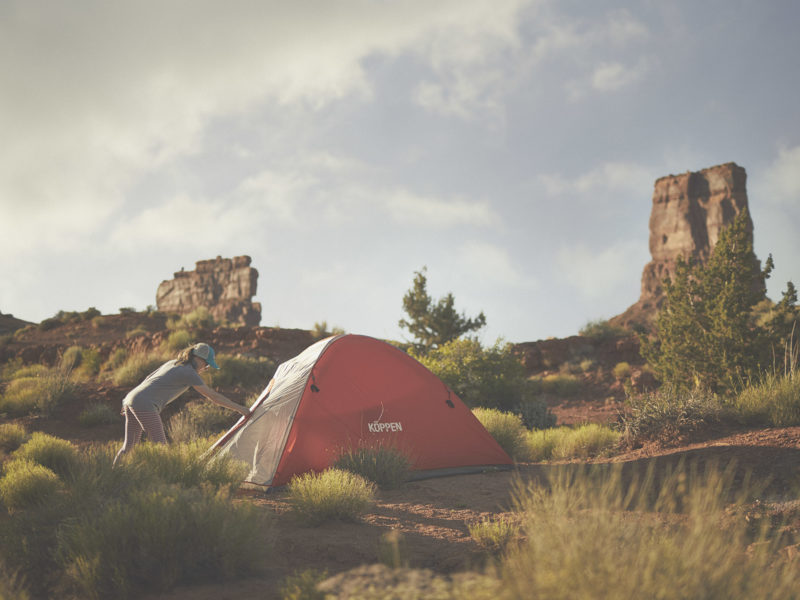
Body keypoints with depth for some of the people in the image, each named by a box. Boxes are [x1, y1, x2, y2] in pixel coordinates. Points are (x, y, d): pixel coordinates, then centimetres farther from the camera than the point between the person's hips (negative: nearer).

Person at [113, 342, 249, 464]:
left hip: (130, 399, 9)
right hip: (144, 405, -9)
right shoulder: (189, 373, -6)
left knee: (129, 446, 16)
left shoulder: (172, 363, 20)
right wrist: (239, 408, 0)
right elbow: (213, 396, -5)